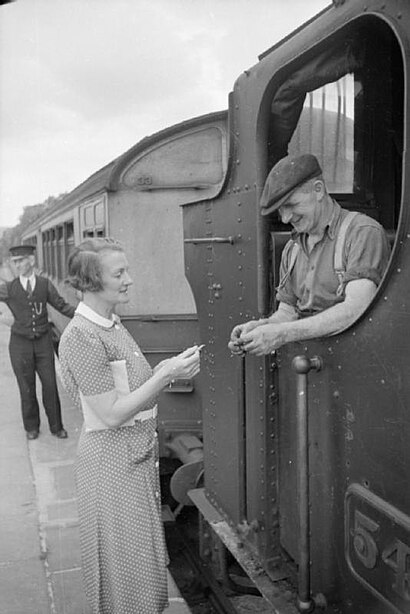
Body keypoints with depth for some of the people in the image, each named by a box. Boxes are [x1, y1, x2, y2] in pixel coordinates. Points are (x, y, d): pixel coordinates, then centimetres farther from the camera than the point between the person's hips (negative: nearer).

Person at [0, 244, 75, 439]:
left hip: (43, 341, 0)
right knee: (27, 388, 10)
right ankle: (31, 427, 28)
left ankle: (56, 426, 21)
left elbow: (62, 306, 3)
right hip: (20, 343, 0)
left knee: (50, 385, 5)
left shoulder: (45, 284, 0)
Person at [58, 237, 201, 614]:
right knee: (124, 559, 8)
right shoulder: (82, 337, -21)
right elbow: (112, 414, -22)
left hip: (142, 452, 9)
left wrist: (169, 371, -5)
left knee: (144, 552, 21)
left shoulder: (113, 324, 7)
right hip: (113, 459, -9)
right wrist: (165, 375, -23)